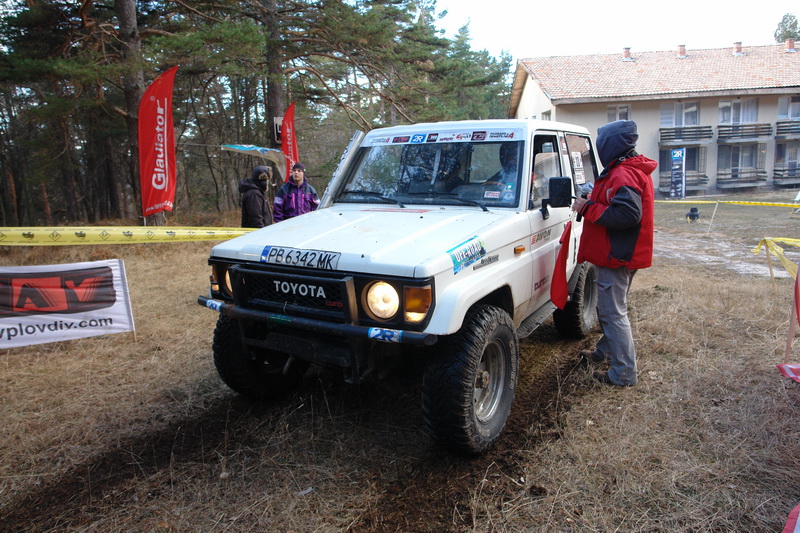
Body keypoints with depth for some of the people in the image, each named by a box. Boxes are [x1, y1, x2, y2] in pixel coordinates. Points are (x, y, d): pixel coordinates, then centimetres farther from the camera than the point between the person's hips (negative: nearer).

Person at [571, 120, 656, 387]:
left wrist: (588, 208, -22)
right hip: (621, 252, 11)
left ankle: (625, 374, 3)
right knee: (609, 308, 24)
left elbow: (628, 214, -31)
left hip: (616, 255, -11)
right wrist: (592, 203, 6)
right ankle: (605, 352, 41)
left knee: (613, 313, -4)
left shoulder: (623, 175, -20)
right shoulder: (634, 170, 15)